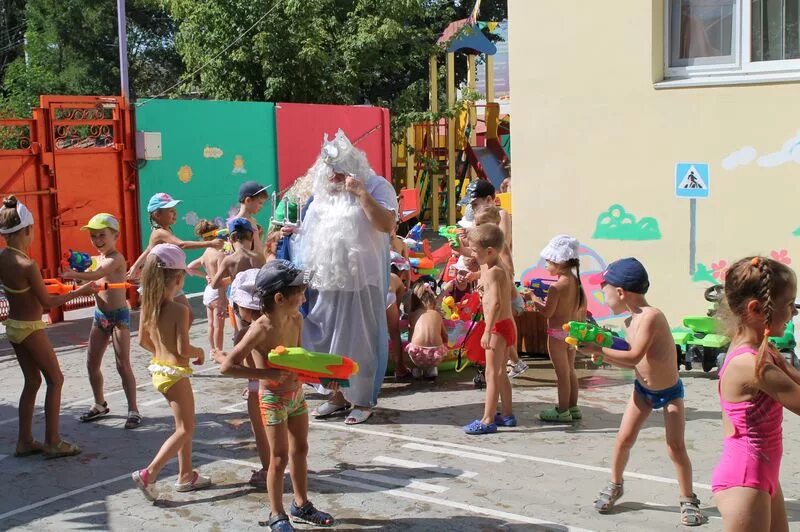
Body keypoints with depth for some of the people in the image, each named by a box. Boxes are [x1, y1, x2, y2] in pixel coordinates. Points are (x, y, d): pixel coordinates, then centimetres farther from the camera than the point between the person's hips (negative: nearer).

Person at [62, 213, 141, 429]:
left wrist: (72, 274, -45)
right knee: (92, 364, 12)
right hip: (100, 316, 8)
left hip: (119, 316, -8)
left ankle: (133, 410, 1)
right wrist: (76, 270, -12)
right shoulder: (98, 259, 12)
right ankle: (100, 405, 29)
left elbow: (96, 275, -33)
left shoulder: (116, 258, -16)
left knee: (123, 365, -7)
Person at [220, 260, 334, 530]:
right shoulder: (261, 329, -25)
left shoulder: (296, 319, -4)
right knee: (280, 458, 2)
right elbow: (227, 366, -26)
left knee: (300, 450, 18)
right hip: (274, 398, -7)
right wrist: (269, 374, -28)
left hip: (297, 393, 7)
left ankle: (301, 505, 34)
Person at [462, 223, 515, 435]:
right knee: (501, 373, 18)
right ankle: (507, 414, 26)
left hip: (498, 327, -10)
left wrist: (488, 330, -30)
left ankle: (488, 420, -6)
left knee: (492, 373, -8)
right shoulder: (500, 269, 12)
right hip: (506, 325, 10)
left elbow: (495, 302, -28)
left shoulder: (492, 272, -18)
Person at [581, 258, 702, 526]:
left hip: (670, 392, -7)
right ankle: (614, 485, 24)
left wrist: (598, 349, -33)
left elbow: (635, 356, -36)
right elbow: (632, 362, 6)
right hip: (642, 389, 7)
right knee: (623, 439, 4)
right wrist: (604, 355, -7)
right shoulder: (630, 322, -2)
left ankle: (688, 499, 10)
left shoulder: (651, 316, -28)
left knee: (675, 446, -6)